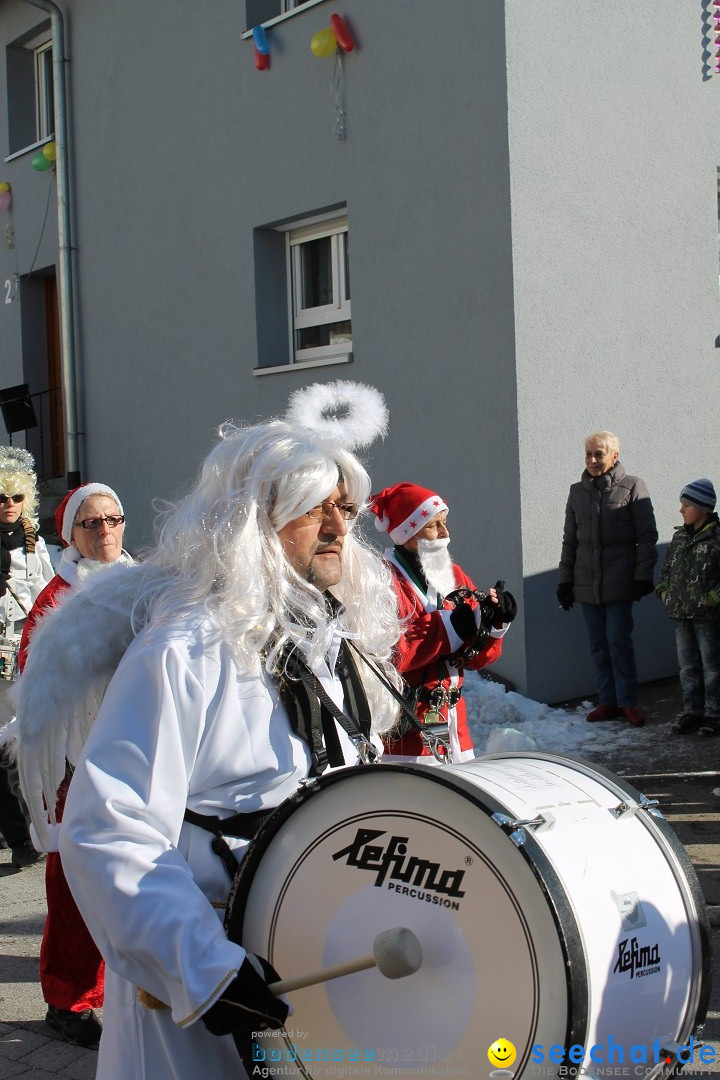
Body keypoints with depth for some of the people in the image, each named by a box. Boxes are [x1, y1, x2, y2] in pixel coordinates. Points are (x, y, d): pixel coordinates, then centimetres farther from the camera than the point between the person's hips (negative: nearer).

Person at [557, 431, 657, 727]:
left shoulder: (632, 487, -3)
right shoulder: (578, 492, 10)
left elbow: (647, 536, -3)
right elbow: (570, 540, 15)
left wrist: (643, 575, -8)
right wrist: (564, 579, 12)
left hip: (619, 581, -4)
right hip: (586, 582, 4)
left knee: (619, 641, -6)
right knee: (598, 644, 7)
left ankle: (628, 701, 6)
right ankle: (607, 700, 16)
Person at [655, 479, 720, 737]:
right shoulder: (679, 536, 10)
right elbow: (667, 567, 22)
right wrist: (664, 589, 8)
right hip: (680, 614, 7)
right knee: (687, 666, 12)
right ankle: (692, 712, 20)